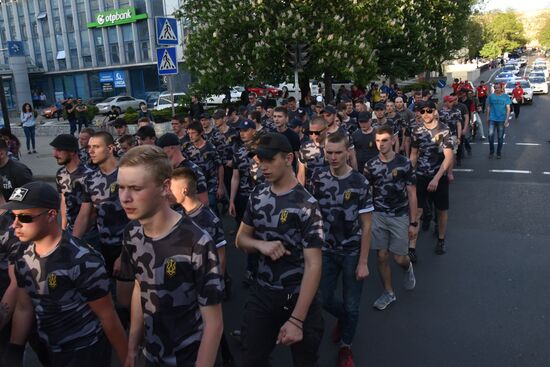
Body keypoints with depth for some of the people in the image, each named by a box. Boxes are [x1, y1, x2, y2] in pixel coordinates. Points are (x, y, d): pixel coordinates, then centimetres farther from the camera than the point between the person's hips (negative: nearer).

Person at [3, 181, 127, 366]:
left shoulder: (83, 261, -28)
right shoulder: (23, 255, -5)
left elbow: (108, 317, -20)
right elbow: (23, 308, 6)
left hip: (85, 352, -7)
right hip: (47, 350, 7)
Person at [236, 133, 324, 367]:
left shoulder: (306, 205, -18)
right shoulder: (258, 195, 0)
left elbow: (313, 265, -20)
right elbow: (241, 239, 10)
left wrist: (296, 320, -24)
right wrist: (261, 244, -14)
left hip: (297, 296, -4)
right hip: (261, 293, 4)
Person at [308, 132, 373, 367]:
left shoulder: (360, 183, -14)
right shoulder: (318, 178, -6)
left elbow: (366, 225, -11)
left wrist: (363, 262, -12)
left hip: (352, 252, -2)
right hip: (326, 250, 3)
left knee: (351, 306, 9)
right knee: (324, 299, 10)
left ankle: (346, 345, 35)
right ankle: (343, 318, 44)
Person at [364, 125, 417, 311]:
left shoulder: (404, 163, -7)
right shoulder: (370, 165, -1)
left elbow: (412, 194, -4)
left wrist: (413, 222, -5)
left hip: (400, 217, -2)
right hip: (378, 216, 2)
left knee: (400, 258, 3)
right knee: (382, 256, 5)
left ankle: (408, 268, 40)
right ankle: (388, 292, 24)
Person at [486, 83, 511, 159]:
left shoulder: (506, 97, 0)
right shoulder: (491, 96, 3)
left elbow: (508, 109, -1)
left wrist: (507, 119, -9)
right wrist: (487, 118, 6)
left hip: (502, 120, 0)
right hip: (492, 119, 0)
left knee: (500, 137, 6)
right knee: (490, 135, -10)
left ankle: (499, 153, 21)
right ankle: (491, 152, 7)